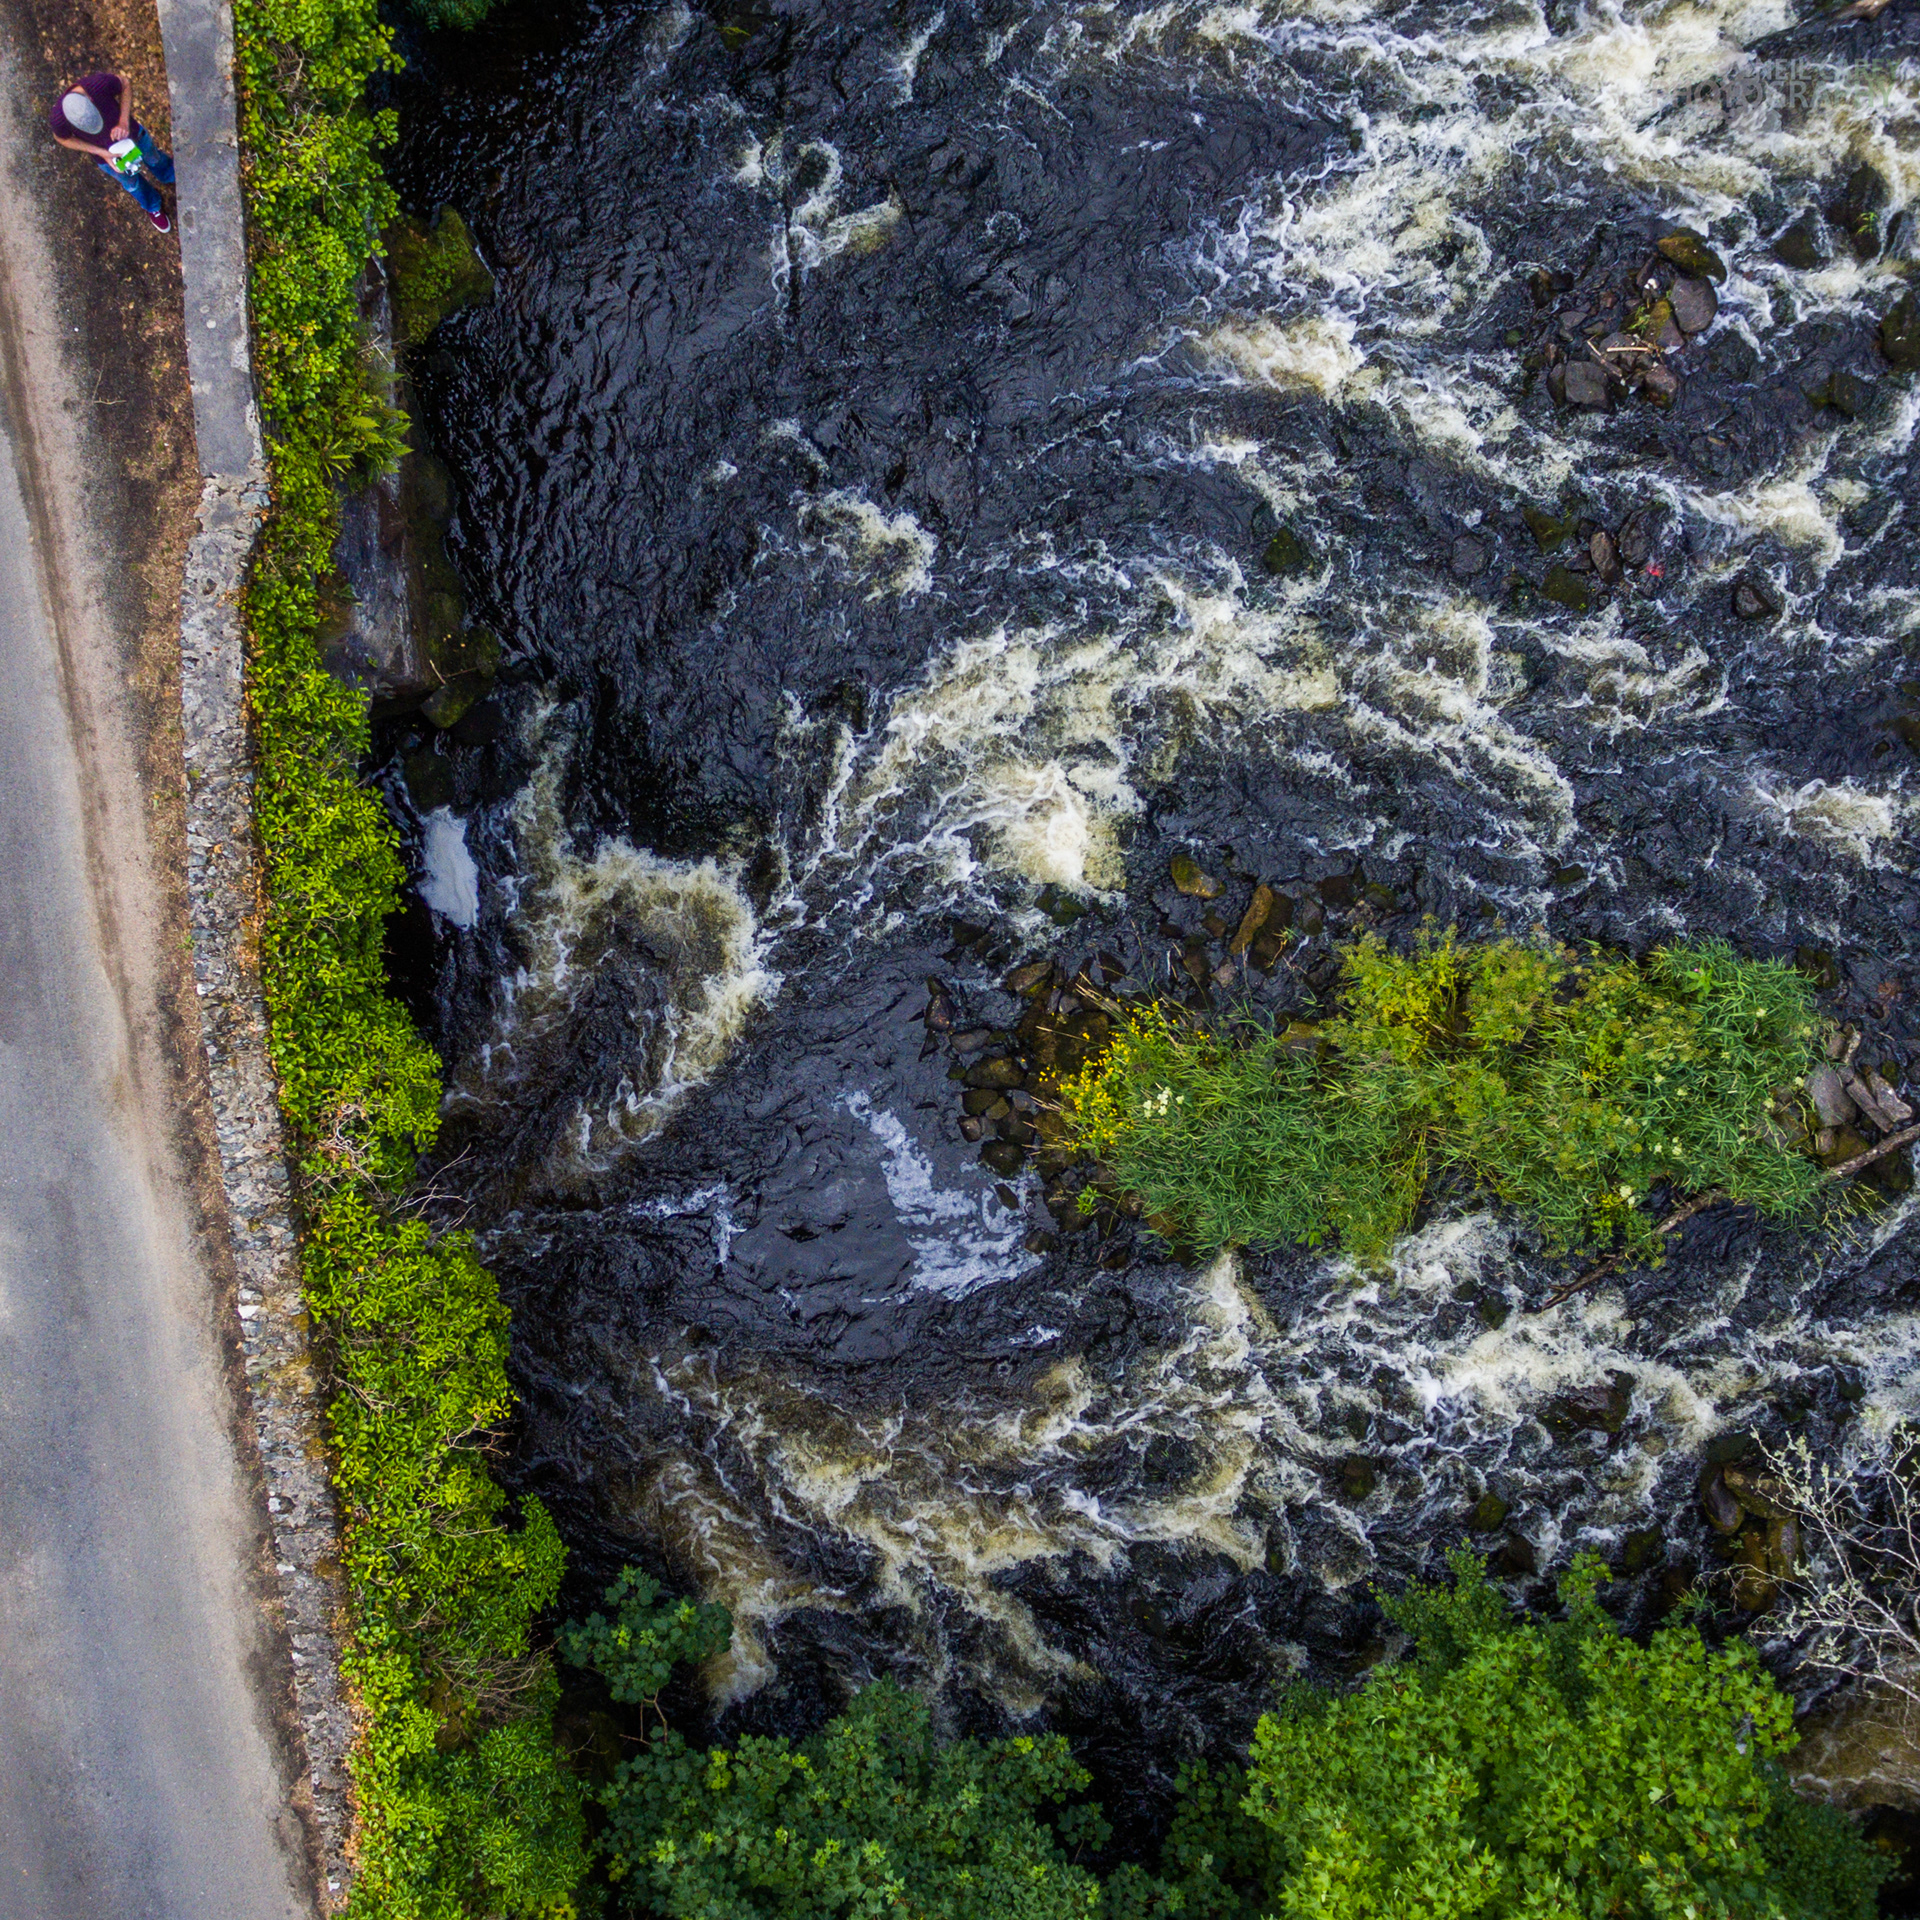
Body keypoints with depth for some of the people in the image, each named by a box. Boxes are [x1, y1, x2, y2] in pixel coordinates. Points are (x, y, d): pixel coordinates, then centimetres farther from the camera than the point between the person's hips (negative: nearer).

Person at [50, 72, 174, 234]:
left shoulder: (100, 83, -41)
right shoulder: (59, 117, -40)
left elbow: (125, 83, -18)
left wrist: (124, 122, -30)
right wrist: (101, 152, -25)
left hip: (134, 135, 1)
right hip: (108, 156, -1)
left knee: (154, 159, 32)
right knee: (132, 184, 28)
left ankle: (170, 177, 67)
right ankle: (152, 207, 61)